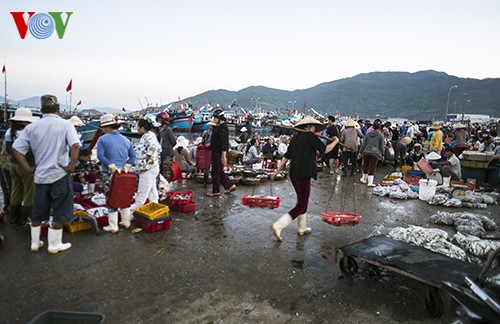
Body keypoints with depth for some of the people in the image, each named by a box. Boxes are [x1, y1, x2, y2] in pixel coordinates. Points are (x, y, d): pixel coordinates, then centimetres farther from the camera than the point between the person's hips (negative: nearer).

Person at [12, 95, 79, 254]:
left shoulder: (31, 127, 3)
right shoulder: (65, 124, -8)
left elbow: (16, 149, -1)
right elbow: (75, 146, -22)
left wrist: (29, 168, 3)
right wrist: (71, 167, -14)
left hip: (40, 176, 4)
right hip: (60, 175, -4)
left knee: (37, 212, 19)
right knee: (59, 213, 9)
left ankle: (35, 243, 30)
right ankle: (54, 245, 17)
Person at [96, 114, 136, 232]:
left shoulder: (103, 139, -6)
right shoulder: (126, 140, 9)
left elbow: (100, 156, -18)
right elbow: (133, 156, 5)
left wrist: (111, 166, -18)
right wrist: (126, 166, -3)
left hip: (109, 173, -4)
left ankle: (113, 226, 9)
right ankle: (126, 222, 24)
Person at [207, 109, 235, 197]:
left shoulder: (223, 128, -18)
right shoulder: (217, 127, 15)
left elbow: (224, 143, -23)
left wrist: (223, 156, -26)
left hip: (219, 154, -10)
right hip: (215, 153, 10)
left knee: (216, 172, -2)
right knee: (220, 172, 16)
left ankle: (216, 191, 8)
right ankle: (230, 186, 24)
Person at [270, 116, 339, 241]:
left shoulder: (295, 137, 14)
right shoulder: (310, 135, -7)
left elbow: (286, 156, 13)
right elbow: (325, 150, -5)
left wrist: (277, 170, 16)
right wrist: (335, 141, 13)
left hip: (293, 174, 9)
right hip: (303, 174, -9)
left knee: (301, 200, 23)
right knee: (301, 206, -4)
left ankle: (302, 228, 34)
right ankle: (278, 226, -14)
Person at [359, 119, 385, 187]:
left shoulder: (368, 134, 5)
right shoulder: (380, 136, -2)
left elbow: (364, 144, 8)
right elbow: (381, 146, 2)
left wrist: (361, 151, 16)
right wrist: (382, 154, 13)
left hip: (366, 152, 3)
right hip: (375, 153, -3)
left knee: (365, 166, 18)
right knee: (372, 168, -1)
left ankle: (364, 179, 34)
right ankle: (370, 182, -3)